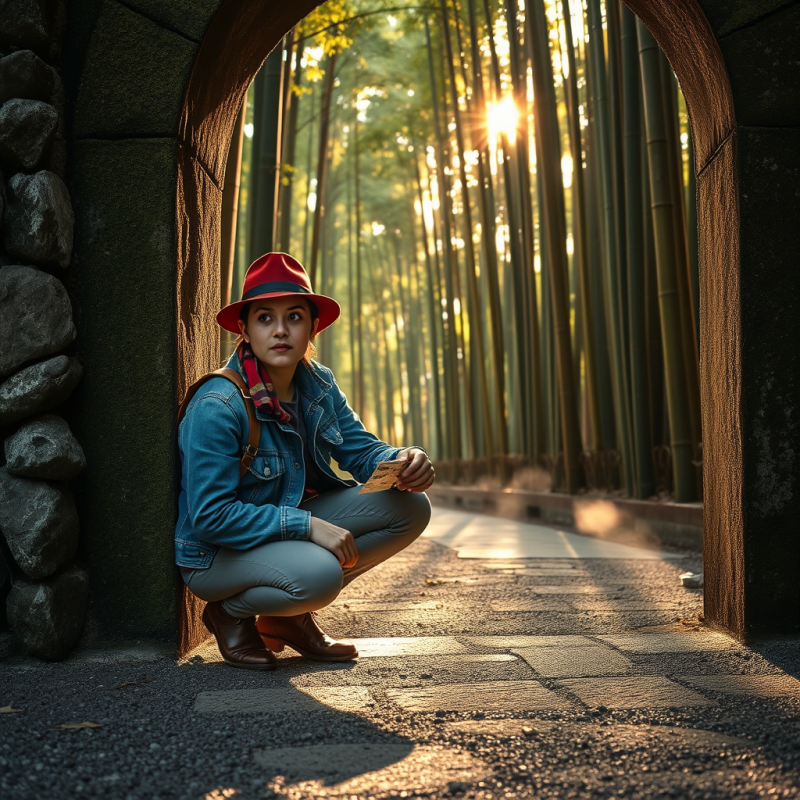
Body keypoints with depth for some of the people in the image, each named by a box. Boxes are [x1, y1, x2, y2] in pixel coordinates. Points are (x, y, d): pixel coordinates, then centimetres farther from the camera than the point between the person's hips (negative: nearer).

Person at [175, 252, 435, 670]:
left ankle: (288, 616, 5)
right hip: (216, 553, -8)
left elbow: (362, 449, -3)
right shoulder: (216, 407, -25)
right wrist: (307, 525, -30)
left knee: (411, 508, -6)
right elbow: (210, 516, -27)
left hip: (292, 522, 8)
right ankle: (231, 613, -1)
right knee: (318, 573, -37)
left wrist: (405, 462, -27)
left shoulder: (318, 385, -2)